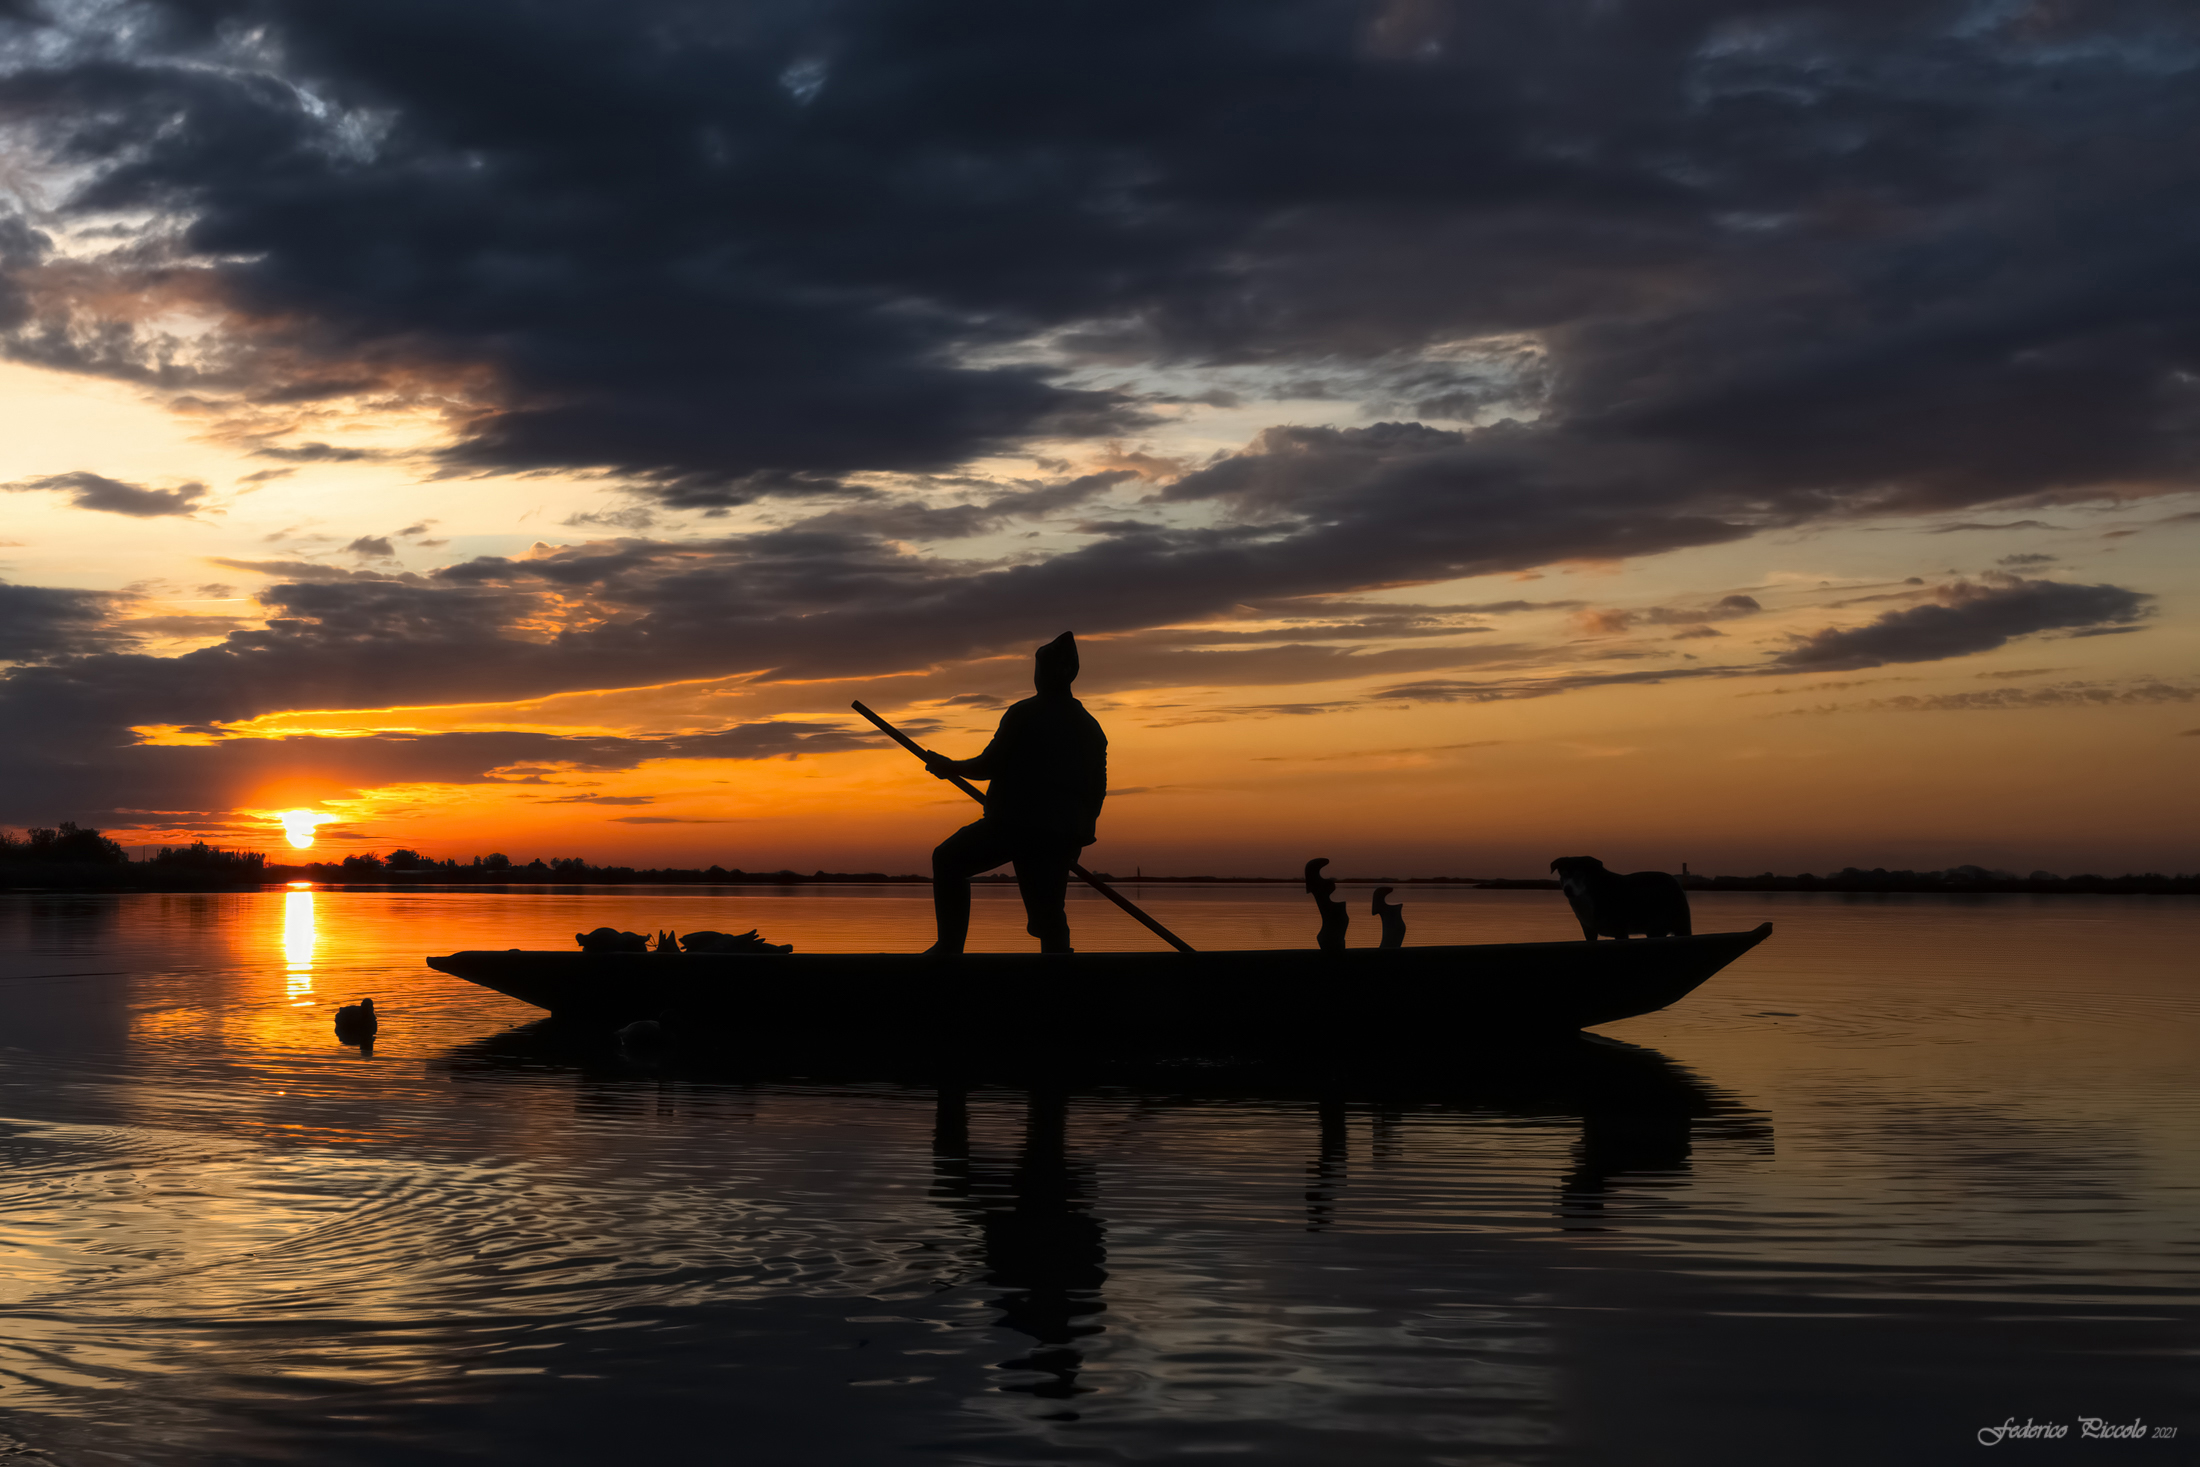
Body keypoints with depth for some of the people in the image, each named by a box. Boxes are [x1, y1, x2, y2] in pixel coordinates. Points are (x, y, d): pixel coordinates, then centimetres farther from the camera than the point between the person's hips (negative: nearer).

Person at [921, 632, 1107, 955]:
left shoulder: (1024, 714, -5)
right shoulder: (1090, 727, 12)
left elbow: (989, 766, -7)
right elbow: (1097, 790, 13)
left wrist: (949, 766, 10)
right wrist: (1078, 834, 24)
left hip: (1013, 823, -5)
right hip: (1062, 836, 5)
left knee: (948, 859, 14)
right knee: (1050, 918, 7)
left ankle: (949, 946, 6)